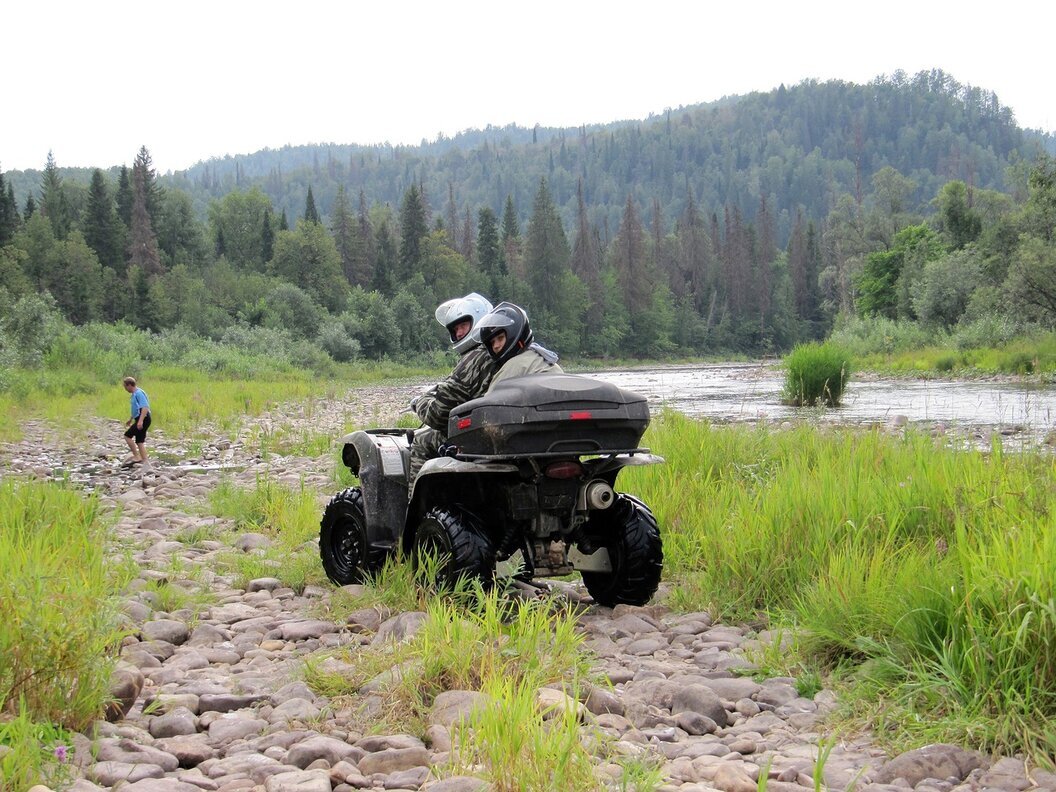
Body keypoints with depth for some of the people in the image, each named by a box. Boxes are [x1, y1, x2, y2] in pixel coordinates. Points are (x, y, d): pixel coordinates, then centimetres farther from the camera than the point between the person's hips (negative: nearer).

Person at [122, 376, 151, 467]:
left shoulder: (139, 393, -14)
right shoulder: (135, 394, 18)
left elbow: (145, 407, -24)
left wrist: (140, 421, -32)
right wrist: (130, 420, 39)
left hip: (143, 419, -10)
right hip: (140, 419, 10)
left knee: (128, 435, -9)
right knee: (140, 441, 9)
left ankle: (136, 457, -6)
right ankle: (144, 461, 8)